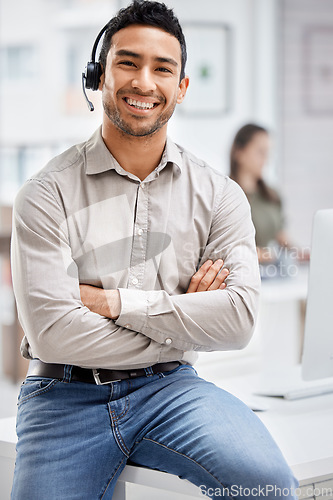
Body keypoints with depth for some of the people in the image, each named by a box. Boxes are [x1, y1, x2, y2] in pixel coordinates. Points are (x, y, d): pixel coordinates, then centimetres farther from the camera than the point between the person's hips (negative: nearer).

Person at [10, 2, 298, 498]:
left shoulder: (218, 195, 5)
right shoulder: (48, 194, -2)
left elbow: (239, 317, -7)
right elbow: (50, 331, -12)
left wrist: (115, 301, -12)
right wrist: (181, 321, -7)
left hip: (168, 388, 1)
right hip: (66, 396, 0)